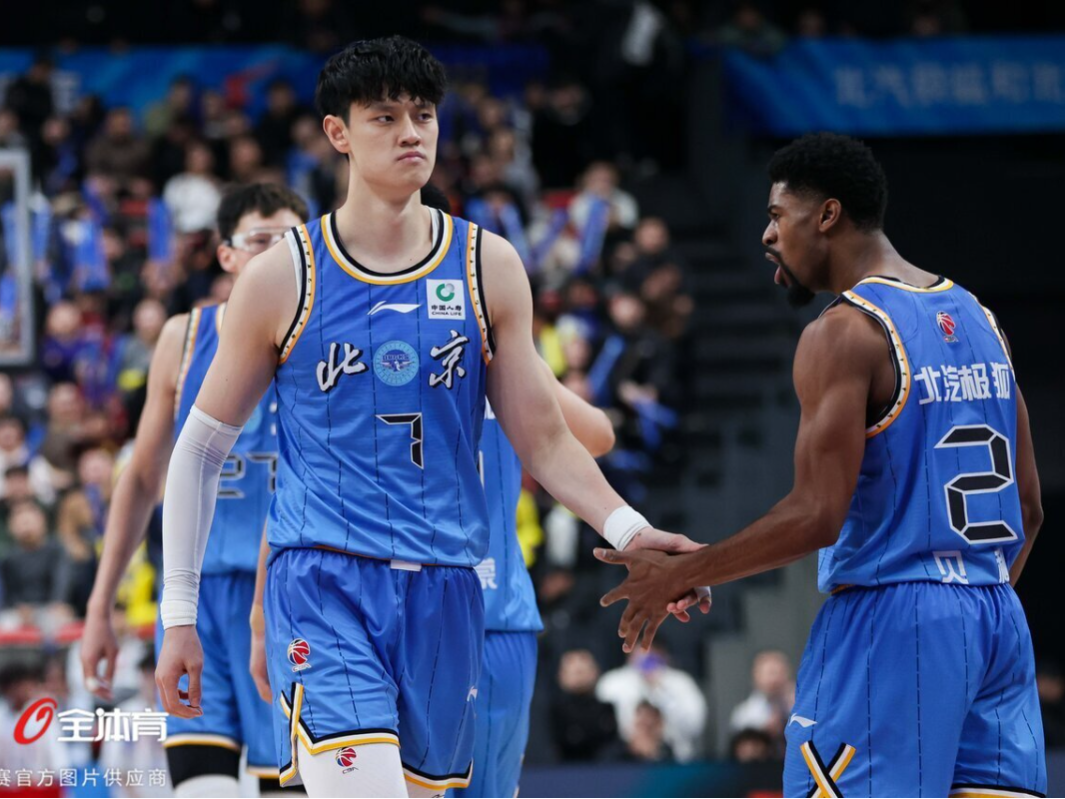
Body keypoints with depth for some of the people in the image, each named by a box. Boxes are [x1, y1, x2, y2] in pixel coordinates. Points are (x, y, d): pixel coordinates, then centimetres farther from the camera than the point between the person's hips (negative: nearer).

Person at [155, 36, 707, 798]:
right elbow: (201, 448, 7)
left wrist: (628, 529, -10)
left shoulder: (488, 268, 6)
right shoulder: (283, 278, 0)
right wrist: (178, 614, 3)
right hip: (323, 587, -4)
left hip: (443, 592, 4)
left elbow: (545, 441, 9)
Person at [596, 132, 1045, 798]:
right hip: (1000, 619, 8)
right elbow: (1028, 507, 17)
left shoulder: (843, 333, -10)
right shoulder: (978, 321, 14)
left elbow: (818, 516, -17)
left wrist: (679, 575, -7)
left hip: (889, 617, -7)